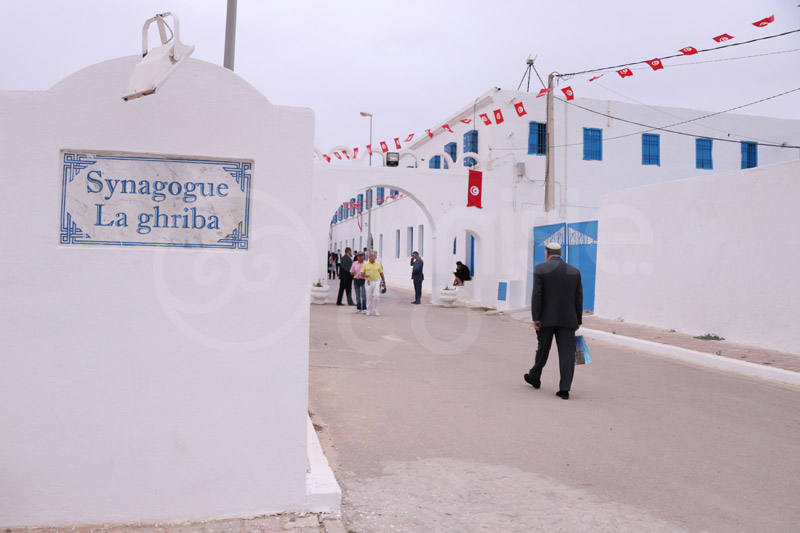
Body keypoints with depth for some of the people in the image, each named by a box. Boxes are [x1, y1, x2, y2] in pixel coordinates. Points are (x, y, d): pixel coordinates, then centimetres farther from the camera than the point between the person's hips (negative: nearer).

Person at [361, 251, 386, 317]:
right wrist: (365, 275, -19)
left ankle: (375, 310, 1)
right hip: (369, 282, 0)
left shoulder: (378, 264, 4)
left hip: (377, 282, 0)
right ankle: (368, 310, 19)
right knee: (369, 297, 5)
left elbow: (381, 273, 10)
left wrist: (384, 282, 12)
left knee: (376, 295, -11)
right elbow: (362, 273, 4)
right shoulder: (365, 264, 2)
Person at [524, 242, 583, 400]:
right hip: (567, 320, 2)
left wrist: (535, 319, -9)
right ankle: (564, 389, -7)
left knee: (543, 349, 14)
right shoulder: (575, 271, 7)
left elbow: (536, 295, -10)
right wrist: (578, 321, 12)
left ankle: (534, 378, 32)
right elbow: (578, 298, 7)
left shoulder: (540, 269, -4)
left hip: (547, 318, -2)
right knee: (567, 353, -1)